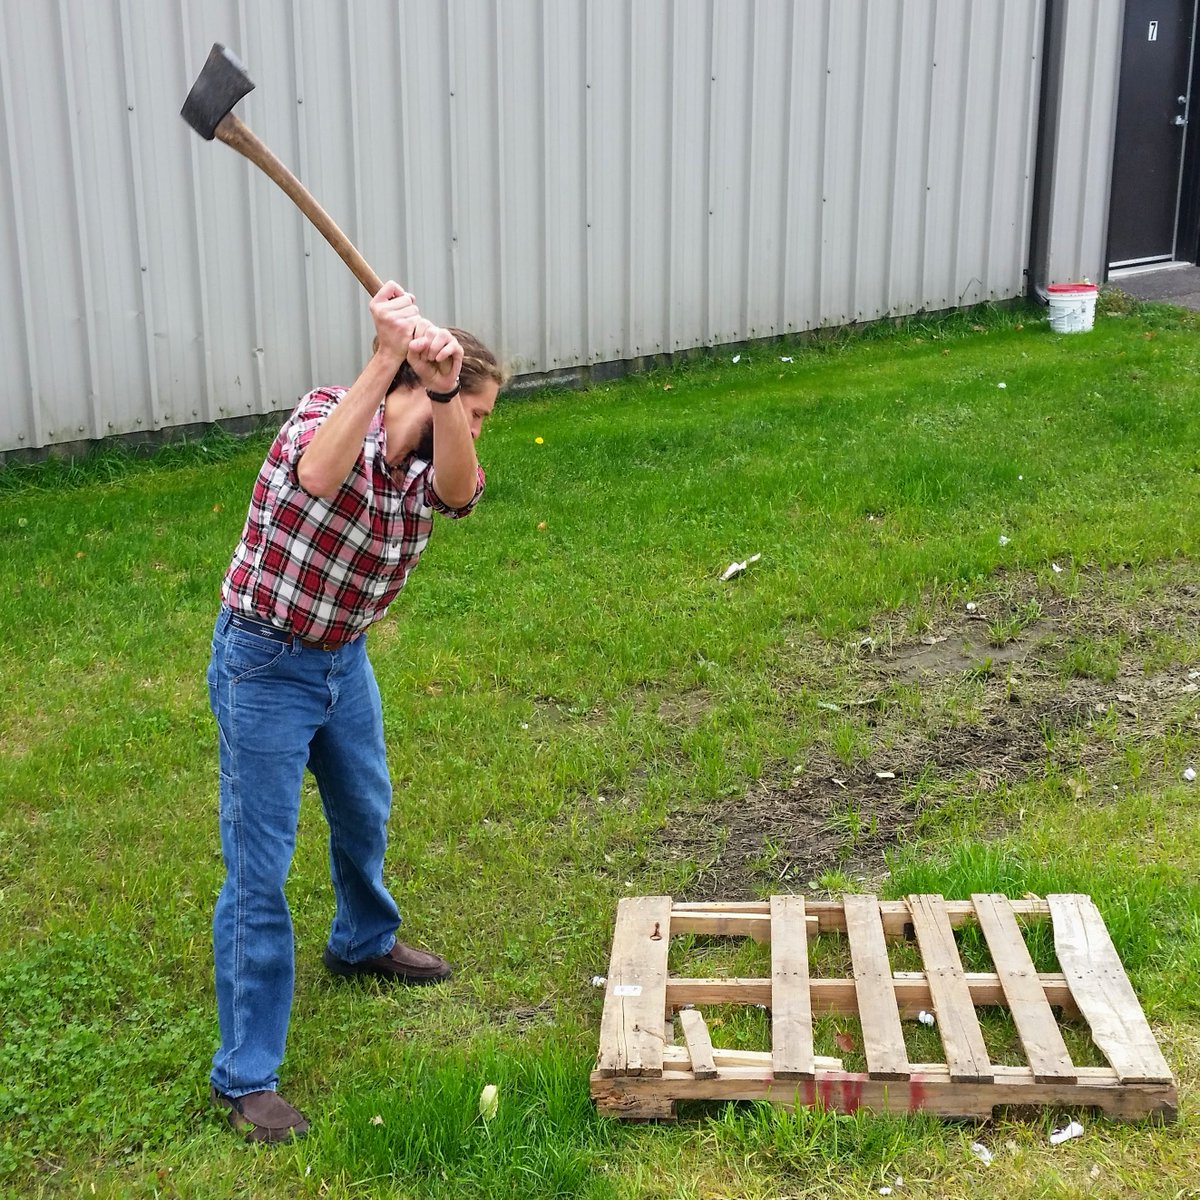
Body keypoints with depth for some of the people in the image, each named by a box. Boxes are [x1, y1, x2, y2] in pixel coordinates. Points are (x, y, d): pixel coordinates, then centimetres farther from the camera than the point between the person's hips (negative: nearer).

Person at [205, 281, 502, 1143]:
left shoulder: (433, 461, -5)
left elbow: (457, 493, -31)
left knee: (365, 813, 27)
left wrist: (439, 383, -49)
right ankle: (245, 1076, 8)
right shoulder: (327, 413, -21)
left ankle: (363, 942, 56)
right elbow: (316, 474, -47)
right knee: (259, 868, -3)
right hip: (265, 664, -7)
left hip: (345, 659, 7)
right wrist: (387, 359, -52)